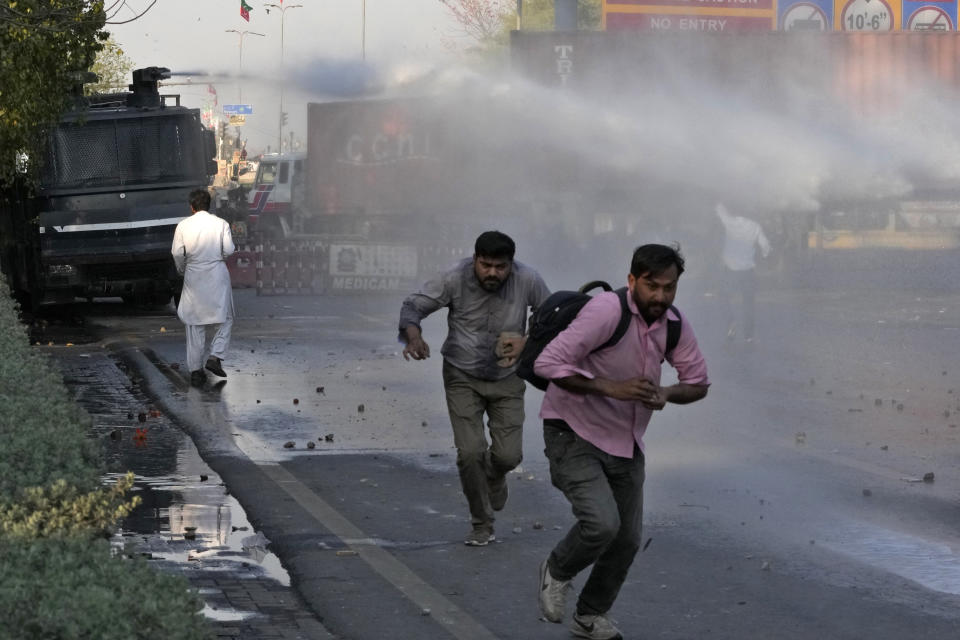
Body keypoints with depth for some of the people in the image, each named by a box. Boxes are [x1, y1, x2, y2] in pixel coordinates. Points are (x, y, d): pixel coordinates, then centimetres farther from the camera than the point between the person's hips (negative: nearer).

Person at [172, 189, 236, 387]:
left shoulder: (183, 225, -3)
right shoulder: (221, 224, -4)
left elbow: (177, 253, -8)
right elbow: (229, 250, -9)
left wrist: (182, 270, 9)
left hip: (194, 277, 1)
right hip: (217, 276, -1)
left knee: (195, 325, 7)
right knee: (224, 319, 13)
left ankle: (195, 370, 7)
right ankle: (215, 357, -4)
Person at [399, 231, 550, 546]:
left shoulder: (527, 280, -17)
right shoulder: (455, 279, -21)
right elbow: (413, 306, -13)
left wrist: (528, 342, -17)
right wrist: (414, 337, -34)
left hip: (507, 379, 1)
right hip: (463, 377, -1)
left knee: (508, 455, -4)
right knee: (470, 452, -12)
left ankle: (494, 474, 37)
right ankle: (482, 525, 10)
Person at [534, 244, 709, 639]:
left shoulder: (675, 323, -4)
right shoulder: (606, 310, -24)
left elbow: (698, 383, 7)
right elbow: (549, 363, -27)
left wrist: (665, 394, -15)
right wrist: (611, 388, -30)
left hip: (626, 443, 7)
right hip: (573, 433, -7)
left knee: (627, 539, 10)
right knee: (602, 522, -24)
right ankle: (557, 572, 8)